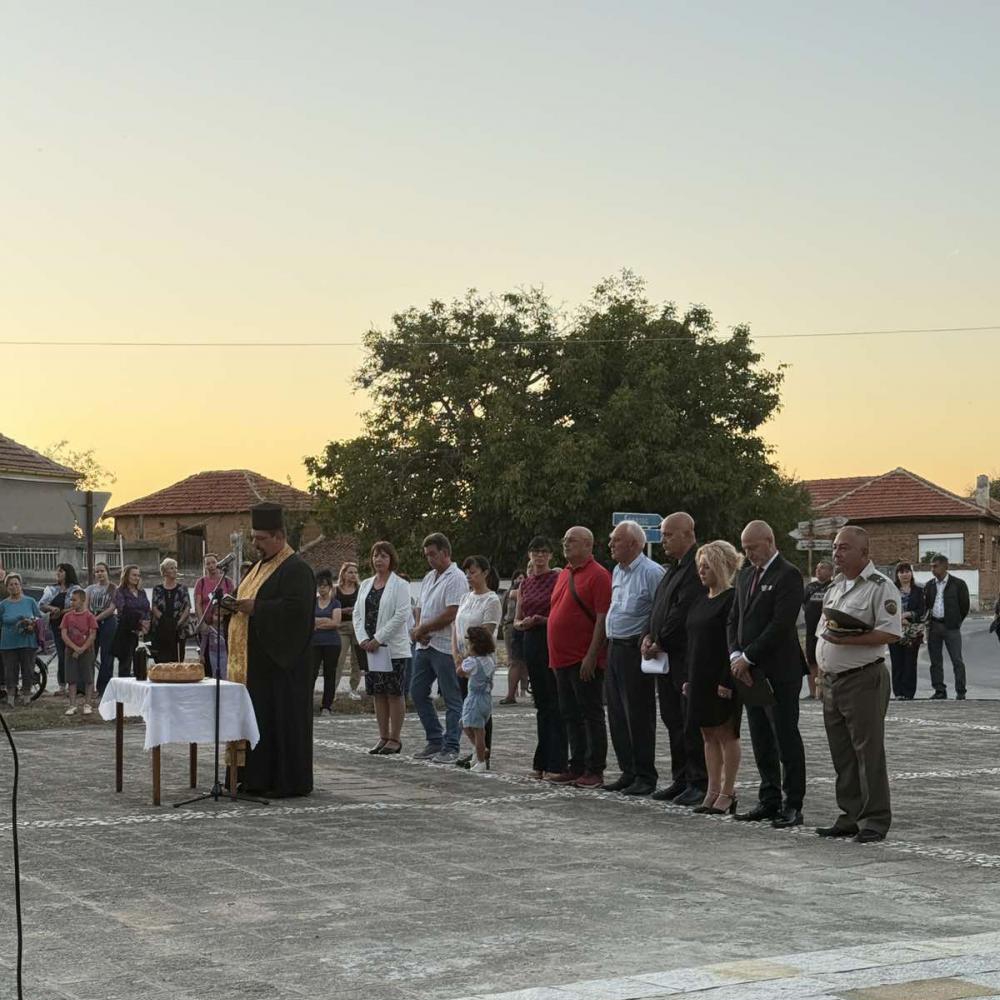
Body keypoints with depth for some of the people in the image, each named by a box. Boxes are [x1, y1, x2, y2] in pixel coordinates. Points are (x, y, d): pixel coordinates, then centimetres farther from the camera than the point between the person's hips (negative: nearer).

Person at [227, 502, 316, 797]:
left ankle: (288, 781, -1)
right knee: (256, 717, 10)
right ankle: (257, 778, 15)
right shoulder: (261, 565, 18)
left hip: (280, 662, -9)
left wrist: (255, 607, -21)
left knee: (280, 717, -6)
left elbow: (295, 608, -23)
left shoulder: (296, 569, -12)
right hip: (255, 660, 9)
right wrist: (237, 604, 4)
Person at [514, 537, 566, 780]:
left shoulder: (558, 579, -4)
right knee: (541, 703, 11)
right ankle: (542, 763, 16)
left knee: (554, 704, -9)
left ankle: (556, 765, -9)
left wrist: (545, 620, -20)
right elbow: (516, 620, 18)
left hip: (552, 641, -6)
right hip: (532, 642, 6)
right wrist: (523, 623, -4)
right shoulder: (525, 583, 14)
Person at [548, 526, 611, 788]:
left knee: (591, 715, -3)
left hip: (584, 661, -9)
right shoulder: (564, 574, 16)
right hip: (561, 658, 9)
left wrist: (591, 656, -21)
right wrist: (554, 656, 17)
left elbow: (603, 618, -16)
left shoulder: (598, 575, -10)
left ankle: (594, 771, 1)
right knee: (570, 715, 12)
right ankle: (577, 766, 19)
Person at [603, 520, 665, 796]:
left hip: (636, 649, -9)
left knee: (639, 716, -4)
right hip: (615, 647, 9)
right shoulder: (617, 571, 15)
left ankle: (645, 776, 3)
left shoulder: (651, 572, -14)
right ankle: (627, 773, 20)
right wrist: (611, 643, 17)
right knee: (617, 714, 11)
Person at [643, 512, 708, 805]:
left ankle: (699, 784, 1)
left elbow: (683, 611, -20)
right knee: (674, 723, 13)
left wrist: (660, 643, -13)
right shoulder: (674, 569, 18)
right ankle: (681, 781, 20)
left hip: (688, 659, -10)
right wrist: (649, 636, 2)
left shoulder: (697, 568, -15)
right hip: (668, 659, 10)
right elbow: (658, 607, 18)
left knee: (691, 724, -5)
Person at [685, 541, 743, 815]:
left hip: (721, 678, -8)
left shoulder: (732, 599, -12)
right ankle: (712, 791, 16)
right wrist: (689, 678, 14)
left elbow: (734, 642, -16)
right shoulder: (700, 599, 14)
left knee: (726, 734, 0)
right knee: (709, 735, 11)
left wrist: (726, 680, -20)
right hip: (700, 677, 8)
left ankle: (727, 793, 6)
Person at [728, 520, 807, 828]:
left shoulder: (788, 576, -10)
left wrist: (748, 657, -15)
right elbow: (734, 618, 14)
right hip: (751, 672, 8)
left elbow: (781, 624, -17)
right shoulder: (746, 575, 15)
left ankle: (793, 805, 2)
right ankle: (769, 801, 18)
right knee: (761, 741, 11)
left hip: (779, 672, -8)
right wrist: (735, 655, -2)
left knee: (786, 738, -3)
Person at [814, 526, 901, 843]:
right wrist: (820, 665, 13)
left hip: (864, 679, -8)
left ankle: (875, 821, 1)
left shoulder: (880, 587, -10)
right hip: (832, 680, 8)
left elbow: (890, 633, -19)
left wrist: (847, 639, -22)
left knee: (869, 752, -5)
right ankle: (850, 817, 19)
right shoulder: (836, 586, 16)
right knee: (842, 755, 11)